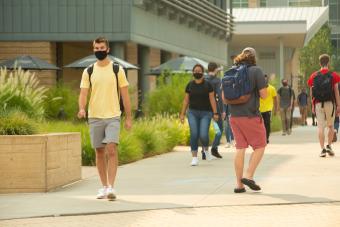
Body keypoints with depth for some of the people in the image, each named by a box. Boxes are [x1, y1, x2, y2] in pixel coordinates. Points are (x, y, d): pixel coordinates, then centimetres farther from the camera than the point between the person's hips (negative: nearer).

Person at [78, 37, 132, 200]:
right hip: (94, 117, 3)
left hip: (113, 116, -2)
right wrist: (82, 108, -18)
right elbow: (83, 93, 3)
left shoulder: (117, 70, 2)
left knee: (111, 149, -16)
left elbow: (125, 94, 4)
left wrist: (128, 117, 1)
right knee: (99, 152, 7)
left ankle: (111, 187, -17)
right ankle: (104, 186, 18)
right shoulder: (88, 72, 7)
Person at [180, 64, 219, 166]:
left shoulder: (207, 85, 0)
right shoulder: (190, 85, 6)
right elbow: (186, 100, 10)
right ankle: (194, 158, -3)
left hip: (205, 113, -2)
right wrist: (182, 113, 8)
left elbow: (212, 99, 0)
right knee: (194, 134, -9)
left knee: (203, 135, -12)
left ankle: (206, 149, 20)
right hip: (193, 112, 2)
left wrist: (215, 113, -4)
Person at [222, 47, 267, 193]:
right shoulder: (256, 71, -7)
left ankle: (239, 184, 6)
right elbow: (264, 95, -9)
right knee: (259, 146, 7)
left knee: (240, 148, 8)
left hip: (234, 116, 5)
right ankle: (248, 176, -5)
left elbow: (224, 98, 10)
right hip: (251, 115, -5)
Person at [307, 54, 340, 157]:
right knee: (330, 126, 14)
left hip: (318, 104, 1)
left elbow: (311, 93, 7)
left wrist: (313, 106, 14)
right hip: (330, 103, -1)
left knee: (320, 127, 1)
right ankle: (329, 146, 5)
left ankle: (322, 149, -4)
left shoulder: (313, 76, 5)